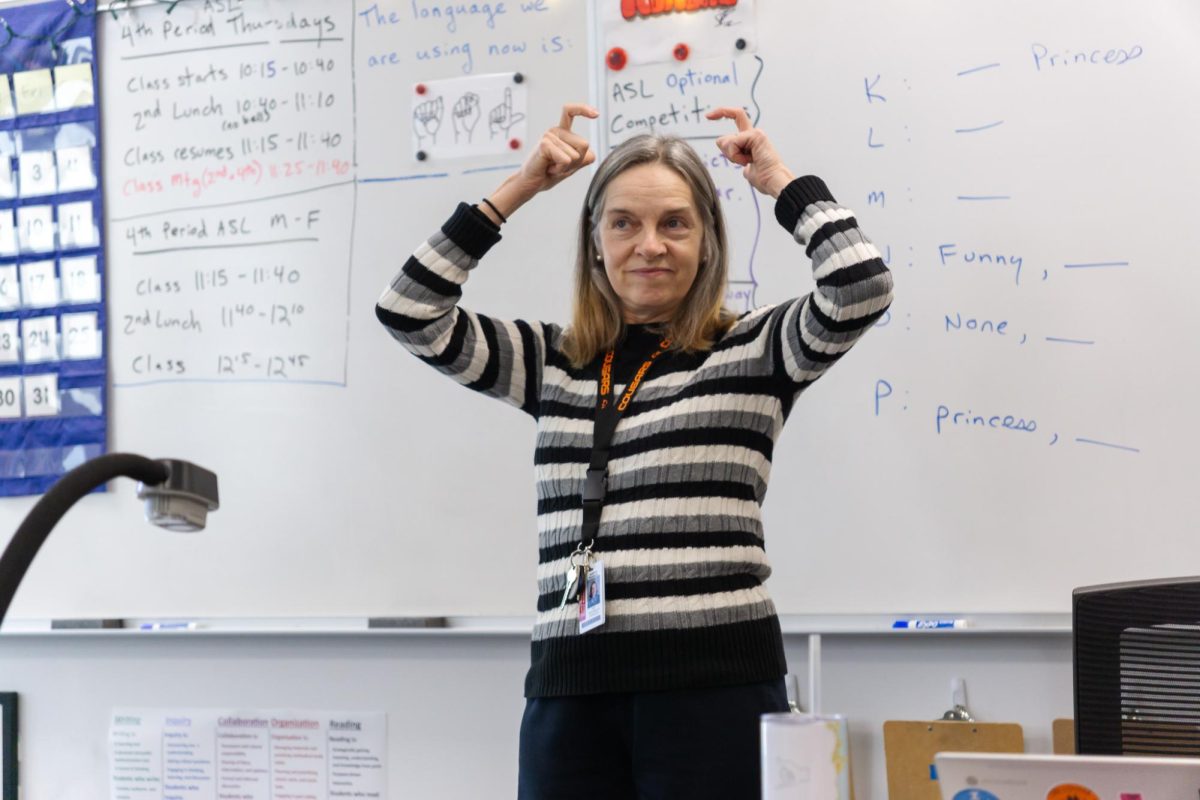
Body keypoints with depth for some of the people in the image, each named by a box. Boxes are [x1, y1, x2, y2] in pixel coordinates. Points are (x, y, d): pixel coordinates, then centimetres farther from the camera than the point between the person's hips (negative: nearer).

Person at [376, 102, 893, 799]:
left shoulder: (754, 350, 5)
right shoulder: (551, 361, 15)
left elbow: (862, 289, -11)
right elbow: (409, 313, 6)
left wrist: (780, 180, 2)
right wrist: (519, 189, 6)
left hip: (716, 681, -3)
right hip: (571, 689, 3)